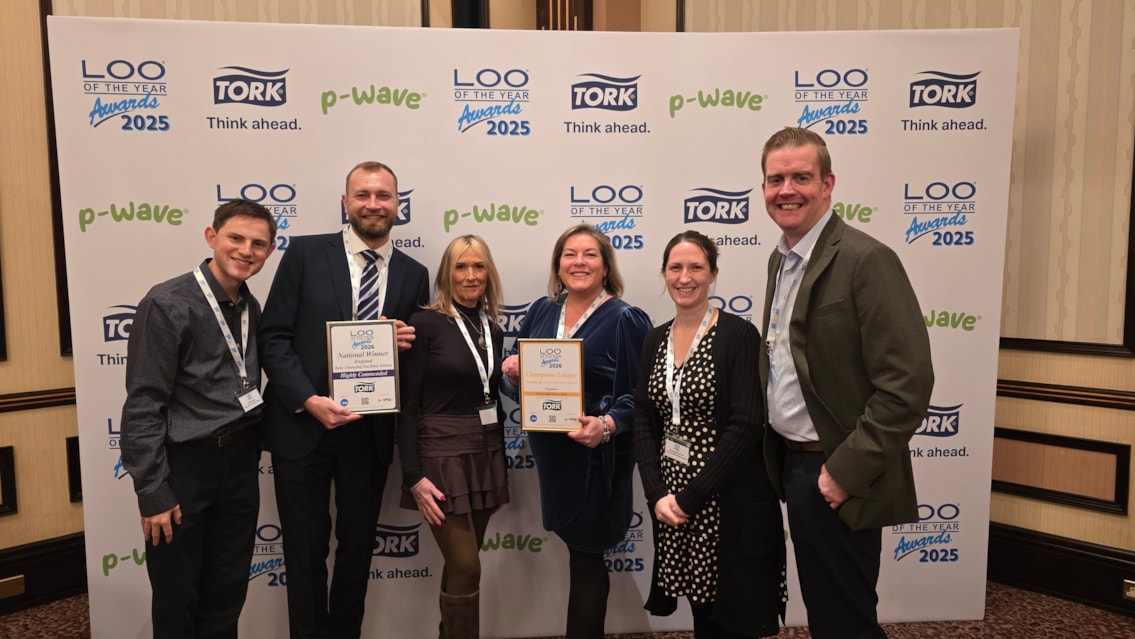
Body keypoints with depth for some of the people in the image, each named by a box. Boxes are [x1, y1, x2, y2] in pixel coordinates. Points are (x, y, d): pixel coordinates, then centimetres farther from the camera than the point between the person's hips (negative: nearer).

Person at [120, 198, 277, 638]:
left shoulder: (252, 308, 7)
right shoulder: (167, 305, -13)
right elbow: (143, 405, -15)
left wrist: (252, 456, 9)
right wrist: (152, 491, -16)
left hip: (239, 463, 6)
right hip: (184, 466, -5)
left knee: (228, 592, 15)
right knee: (177, 599, 10)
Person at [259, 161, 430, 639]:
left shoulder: (413, 274, 5)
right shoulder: (305, 253, -3)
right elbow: (273, 336, -6)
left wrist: (408, 344, -12)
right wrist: (309, 400, -17)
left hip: (370, 432, 2)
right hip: (302, 427, -2)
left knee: (358, 546, 16)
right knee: (306, 549, 11)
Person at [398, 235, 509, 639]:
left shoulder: (492, 330, 9)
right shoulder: (426, 324, -9)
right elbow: (407, 404, -12)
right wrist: (413, 476, -15)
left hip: (487, 454, 6)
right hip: (442, 456, -6)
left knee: (461, 564, 15)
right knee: (465, 568, -4)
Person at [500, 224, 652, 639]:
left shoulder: (626, 320, -9)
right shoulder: (540, 311, 7)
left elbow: (642, 394, -12)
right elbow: (516, 379, 13)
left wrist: (607, 425, -27)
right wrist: (512, 372, -10)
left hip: (597, 457, -5)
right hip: (549, 452, 5)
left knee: (585, 555, 5)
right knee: (577, 547, 17)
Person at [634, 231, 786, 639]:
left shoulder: (739, 335, -11)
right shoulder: (655, 340, 6)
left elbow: (746, 427, -17)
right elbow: (644, 422, 4)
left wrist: (691, 498, -16)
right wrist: (657, 493, -9)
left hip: (732, 502, -5)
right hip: (672, 501, 5)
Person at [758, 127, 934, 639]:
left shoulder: (866, 260, -19)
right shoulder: (781, 258, 8)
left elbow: (907, 384, -23)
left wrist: (846, 471, -20)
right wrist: (776, 453, 10)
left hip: (833, 473, -8)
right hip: (792, 462, 8)